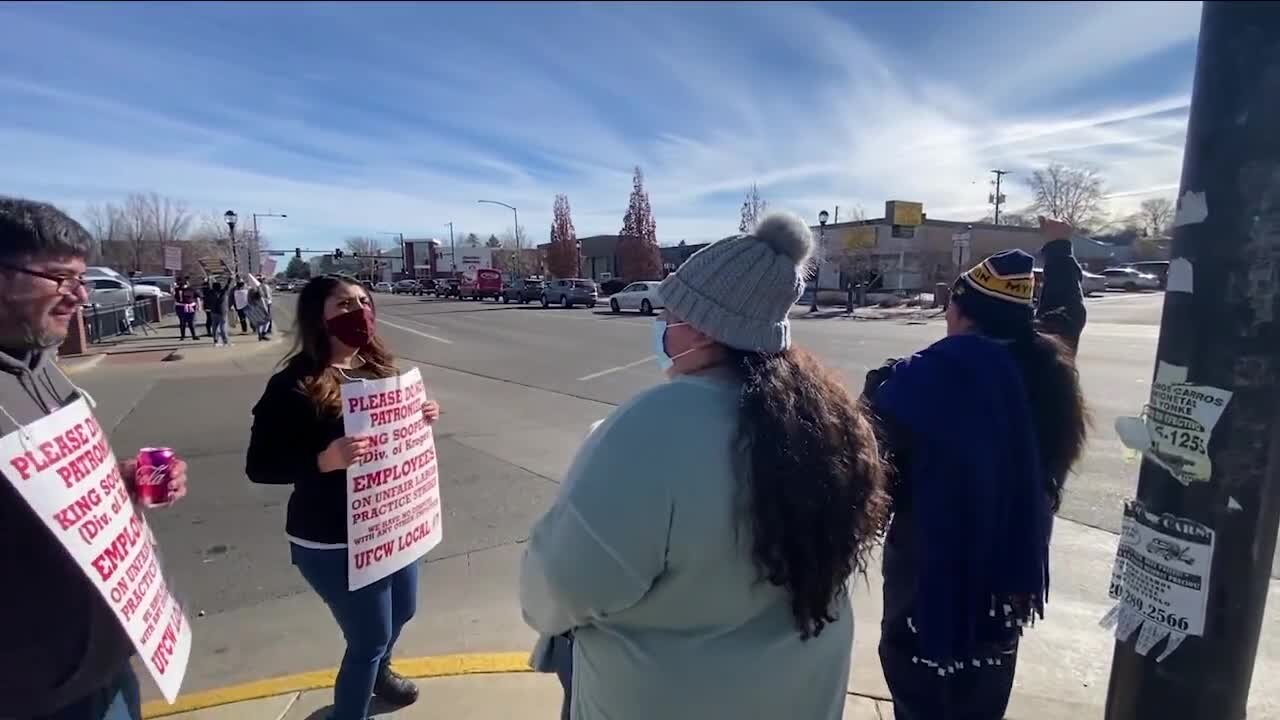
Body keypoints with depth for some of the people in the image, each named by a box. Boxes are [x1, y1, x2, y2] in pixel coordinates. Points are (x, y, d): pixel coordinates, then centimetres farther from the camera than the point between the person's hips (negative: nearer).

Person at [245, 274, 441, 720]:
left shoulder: (379, 368, 1)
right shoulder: (294, 386, -18)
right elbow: (259, 466, -18)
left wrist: (421, 419, -7)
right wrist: (324, 460, -34)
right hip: (332, 542, -7)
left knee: (403, 609, 27)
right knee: (370, 635, 7)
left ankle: (378, 671, 59)